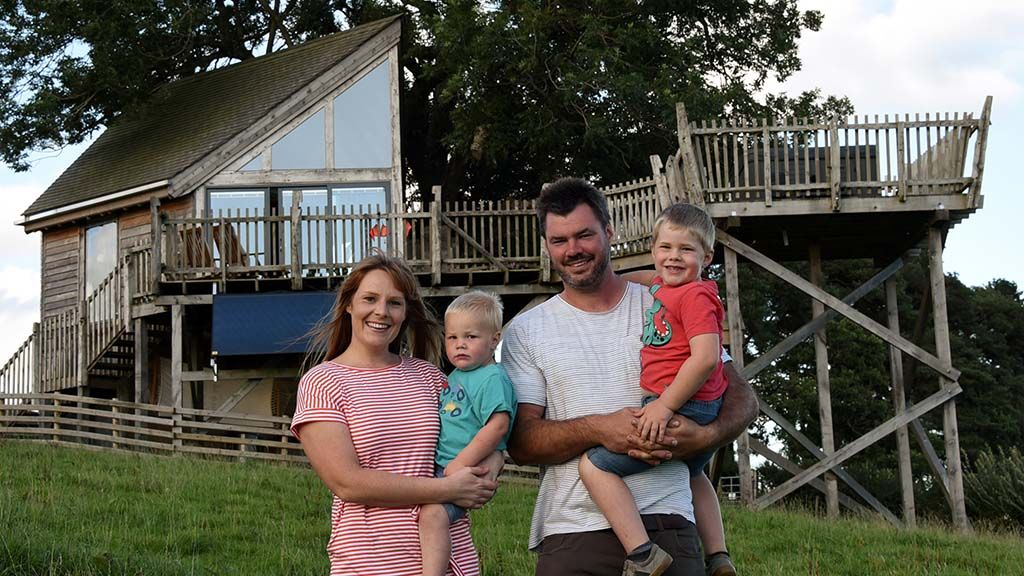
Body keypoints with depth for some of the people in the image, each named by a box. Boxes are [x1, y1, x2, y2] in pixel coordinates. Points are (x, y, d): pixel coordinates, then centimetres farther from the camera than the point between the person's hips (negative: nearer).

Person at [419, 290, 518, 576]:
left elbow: (498, 425, -22)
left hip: (470, 470, -10)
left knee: (433, 512, -30)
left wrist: (462, 462, -23)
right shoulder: (455, 376, 17)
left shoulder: (493, 378, -11)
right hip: (441, 466, 10)